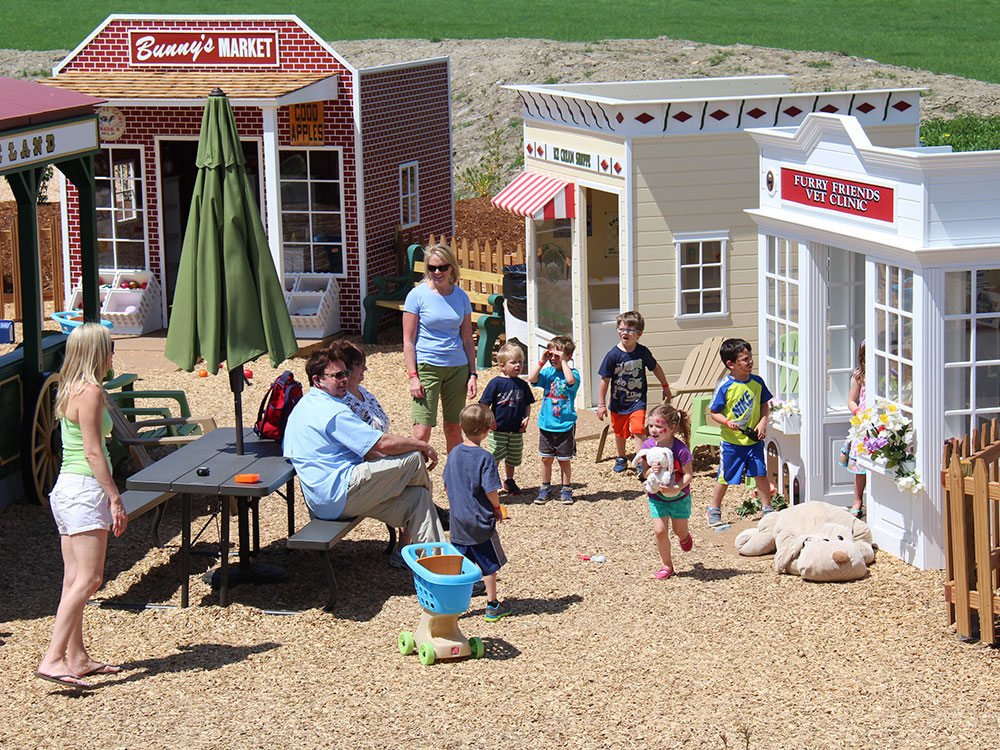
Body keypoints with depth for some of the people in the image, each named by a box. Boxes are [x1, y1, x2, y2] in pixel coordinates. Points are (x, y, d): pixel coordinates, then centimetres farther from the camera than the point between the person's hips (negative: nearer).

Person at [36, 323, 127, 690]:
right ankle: (53, 659, -20)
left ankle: (77, 658, 15)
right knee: (88, 579, -13)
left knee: (74, 579, 11)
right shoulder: (90, 392, -13)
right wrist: (115, 497, -17)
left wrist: (107, 495, 24)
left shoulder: (71, 391, 15)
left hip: (66, 488, 10)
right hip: (85, 489, -10)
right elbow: (93, 452, -17)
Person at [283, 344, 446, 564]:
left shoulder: (304, 406, 20)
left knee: (417, 497, 6)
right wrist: (422, 446, -1)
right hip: (340, 496, -11)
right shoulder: (332, 411, -15)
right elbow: (383, 443, -17)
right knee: (413, 458, -6)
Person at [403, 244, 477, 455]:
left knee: (454, 429, 10)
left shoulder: (461, 297, 8)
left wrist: (472, 374, 8)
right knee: (422, 432, -12)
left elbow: (467, 340, 14)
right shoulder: (417, 295, -4)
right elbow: (408, 340, -4)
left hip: (457, 366, 4)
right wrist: (413, 376, -11)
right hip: (427, 366, -4)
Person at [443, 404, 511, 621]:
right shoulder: (485, 457, -18)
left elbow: (447, 484, 10)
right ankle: (492, 605, 18)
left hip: (458, 520, 5)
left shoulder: (454, 453, 1)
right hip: (481, 521, -5)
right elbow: (491, 491, -19)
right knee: (489, 565, 10)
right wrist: (497, 508, -1)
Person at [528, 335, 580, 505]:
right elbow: (531, 379, -12)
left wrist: (563, 361, -24)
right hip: (546, 424, 3)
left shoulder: (573, 373, -7)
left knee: (564, 459, 7)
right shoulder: (548, 372, 2)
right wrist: (542, 361, -13)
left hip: (565, 425, -3)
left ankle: (566, 490, 19)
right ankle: (545, 489, 22)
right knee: (546, 458, 10)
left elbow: (570, 380, -30)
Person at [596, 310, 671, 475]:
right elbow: (605, 380, -8)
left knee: (638, 430, -18)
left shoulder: (643, 352, -8)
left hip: (637, 401, -1)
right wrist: (601, 404, -6)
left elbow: (656, 368, 12)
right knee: (620, 432, 17)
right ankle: (621, 459, 41)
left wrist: (665, 386, 22)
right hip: (618, 402, 1)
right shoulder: (613, 355, -14)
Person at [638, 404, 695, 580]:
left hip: (679, 497, -2)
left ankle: (685, 537, 54)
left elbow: (688, 474, -20)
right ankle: (666, 565, 12)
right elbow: (644, 472, -5)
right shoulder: (648, 445, -14)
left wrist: (677, 488, -37)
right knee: (660, 530, -7)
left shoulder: (680, 448, -25)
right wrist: (651, 471, -30)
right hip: (657, 497, 2)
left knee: (680, 530, 14)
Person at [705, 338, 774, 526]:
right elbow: (715, 412, -7)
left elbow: (764, 405, 10)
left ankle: (767, 509, 20)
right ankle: (714, 510, 25)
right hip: (731, 441, -3)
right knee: (725, 478, 7)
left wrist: (763, 423, -5)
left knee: (761, 474, 5)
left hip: (754, 439, 3)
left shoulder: (757, 382, -1)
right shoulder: (725, 386, -13)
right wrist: (727, 422, -24)